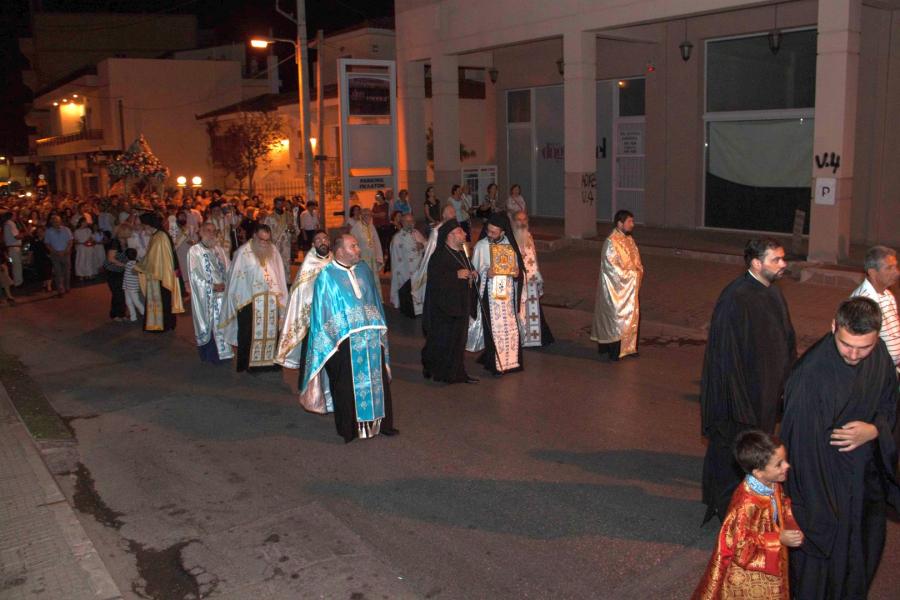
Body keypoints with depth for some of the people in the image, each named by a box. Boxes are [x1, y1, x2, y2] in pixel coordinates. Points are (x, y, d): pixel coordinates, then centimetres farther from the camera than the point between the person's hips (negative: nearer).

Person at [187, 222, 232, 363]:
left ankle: (221, 353, 12)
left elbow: (228, 271, 7)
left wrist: (225, 284, -11)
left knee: (221, 323, 4)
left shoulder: (220, 250, 10)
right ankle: (209, 355, 11)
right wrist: (212, 287, -15)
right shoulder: (194, 250, -5)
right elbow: (195, 276, -10)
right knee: (207, 325, 2)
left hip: (222, 294, 4)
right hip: (205, 296, -4)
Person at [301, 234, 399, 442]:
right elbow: (322, 310, -7)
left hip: (371, 338, 5)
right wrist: (332, 340, -11)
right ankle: (349, 429, 19)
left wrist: (380, 329, 13)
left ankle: (380, 422, 24)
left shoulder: (364, 269, 8)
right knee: (347, 385, 5)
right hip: (344, 341, -5)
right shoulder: (327, 276, -7)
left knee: (377, 381, 10)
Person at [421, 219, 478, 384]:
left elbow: (467, 271, 26)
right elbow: (434, 279, -24)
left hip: (460, 305, 8)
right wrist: (456, 275, -24)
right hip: (444, 305, -8)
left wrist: (473, 274, 3)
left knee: (458, 340, 12)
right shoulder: (439, 256, -15)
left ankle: (458, 373, 20)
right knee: (443, 340, -1)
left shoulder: (461, 254, 12)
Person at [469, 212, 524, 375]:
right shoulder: (481, 246, -6)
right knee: (494, 328, -2)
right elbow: (474, 270, -1)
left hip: (508, 293, 3)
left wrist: (517, 272, -9)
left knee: (510, 327, 6)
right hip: (490, 294, -3)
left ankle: (510, 360, 20)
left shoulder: (510, 245, 3)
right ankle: (495, 363, 7)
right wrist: (486, 273, -20)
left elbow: (517, 269, 12)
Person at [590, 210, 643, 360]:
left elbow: (637, 261, 14)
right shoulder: (611, 243, -19)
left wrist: (639, 272, -6)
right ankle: (614, 351, 9)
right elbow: (613, 267, -21)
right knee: (617, 317, -1)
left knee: (631, 317, 12)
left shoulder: (629, 240, 7)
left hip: (630, 287, 8)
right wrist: (633, 274, -16)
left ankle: (627, 347, 23)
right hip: (617, 287, -8)